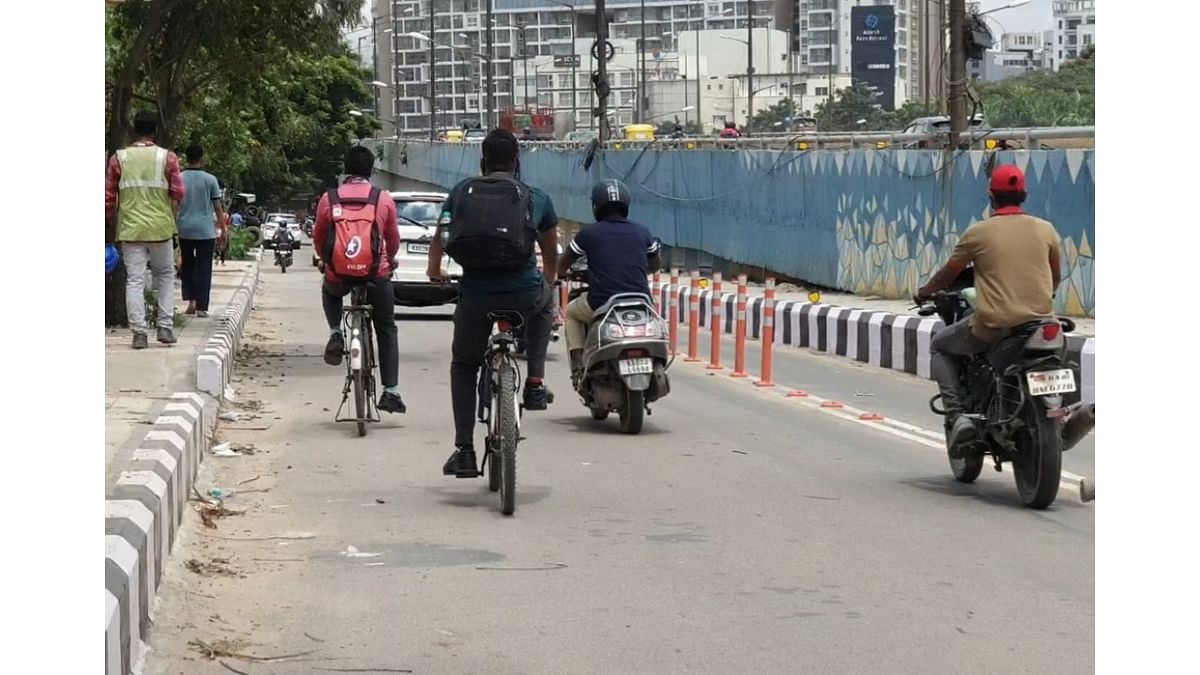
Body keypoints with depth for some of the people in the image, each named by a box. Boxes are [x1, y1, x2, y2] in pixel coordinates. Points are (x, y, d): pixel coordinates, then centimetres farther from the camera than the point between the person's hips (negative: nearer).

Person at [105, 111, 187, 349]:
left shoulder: (118, 159, 0)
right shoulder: (167, 158, -3)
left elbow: (109, 196, 2)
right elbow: (178, 193, -3)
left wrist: (111, 222, 13)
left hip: (130, 229, 0)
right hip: (161, 227, 0)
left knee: (135, 280, 2)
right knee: (165, 275, 16)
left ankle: (139, 333, -3)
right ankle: (165, 327, 9)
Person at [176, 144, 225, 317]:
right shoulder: (210, 180, -5)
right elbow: (217, 207, -2)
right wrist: (223, 227, 7)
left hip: (185, 230, 2)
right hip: (205, 231, -2)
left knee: (187, 266, 15)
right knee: (203, 268, 1)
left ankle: (191, 302, 8)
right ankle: (201, 307, -3)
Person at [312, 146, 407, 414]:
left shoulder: (329, 199, 3)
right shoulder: (383, 199, 1)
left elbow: (318, 238, 12)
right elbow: (393, 240, 11)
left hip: (338, 274, 1)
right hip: (376, 275, -1)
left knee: (329, 293, 38)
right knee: (386, 331, 15)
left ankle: (335, 334, 13)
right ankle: (391, 392, 7)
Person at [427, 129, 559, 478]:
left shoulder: (462, 193, 10)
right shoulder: (537, 199, 10)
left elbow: (439, 241, 19)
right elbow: (551, 255, 22)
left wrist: (435, 273, 40)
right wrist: (547, 283, 42)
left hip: (475, 297, 0)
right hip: (524, 295, 0)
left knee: (463, 367, 21)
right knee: (544, 308, 37)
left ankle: (464, 449, 11)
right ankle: (535, 382, 24)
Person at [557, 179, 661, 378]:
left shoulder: (588, 233, 0)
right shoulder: (642, 232, 8)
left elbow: (562, 266, 12)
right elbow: (655, 264, 26)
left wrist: (562, 273, 36)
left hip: (601, 305, -3)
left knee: (571, 312, 30)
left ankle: (578, 366, 15)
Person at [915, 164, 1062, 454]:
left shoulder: (978, 232, -3)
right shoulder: (1045, 229, 4)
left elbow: (947, 274, 9)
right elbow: (1056, 278, 18)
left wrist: (925, 292, 30)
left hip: (993, 325, -3)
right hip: (1040, 320, 3)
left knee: (940, 346, 23)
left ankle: (957, 416, 4)